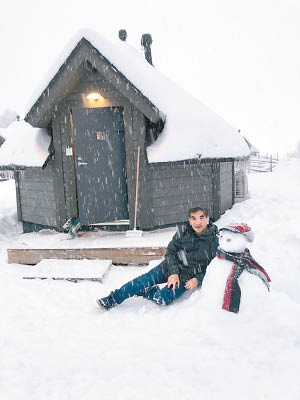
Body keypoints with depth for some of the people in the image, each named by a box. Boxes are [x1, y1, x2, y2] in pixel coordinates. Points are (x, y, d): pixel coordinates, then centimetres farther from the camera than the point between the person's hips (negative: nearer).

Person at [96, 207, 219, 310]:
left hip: (186, 277, -2)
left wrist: (198, 280, -16)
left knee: (163, 299, -22)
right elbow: (170, 251, -2)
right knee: (142, 281, -14)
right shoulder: (183, 231, -8)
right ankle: (111, 300, -3)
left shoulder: (214, 240, -13)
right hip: (170, 266, 3)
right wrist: (173, 272, -15)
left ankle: (144, 292, 7)